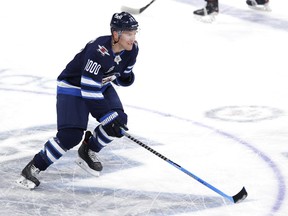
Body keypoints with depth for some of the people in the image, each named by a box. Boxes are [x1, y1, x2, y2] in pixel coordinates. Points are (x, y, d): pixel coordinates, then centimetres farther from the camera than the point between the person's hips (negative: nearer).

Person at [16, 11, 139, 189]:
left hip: (101, 85, 7)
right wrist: (109, 117, -33)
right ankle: (33, 168, -8)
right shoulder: (99, 51, -36)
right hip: (73, 87, -7)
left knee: (119, 122, -12)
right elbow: (89, 90, -34)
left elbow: (123, 78, 6)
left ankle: (88, 152, 12)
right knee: (71, 135, -21)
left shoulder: (132, 50, -13)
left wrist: (127, 77, -19)